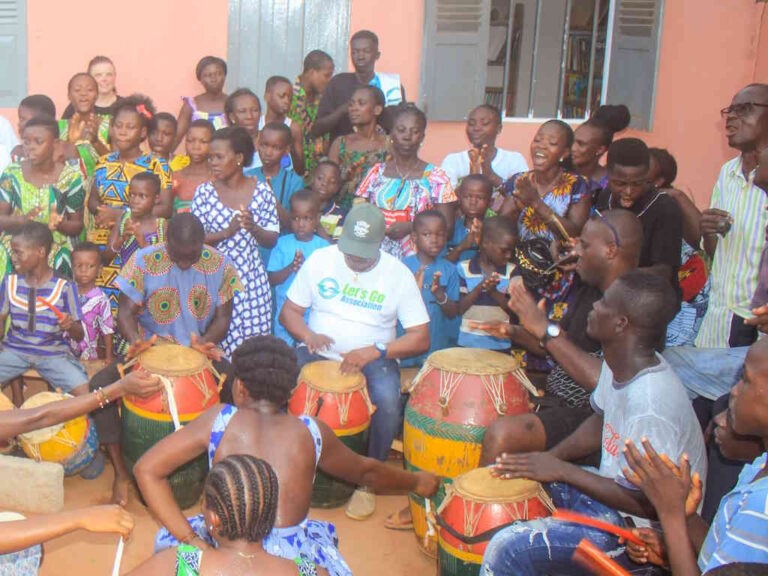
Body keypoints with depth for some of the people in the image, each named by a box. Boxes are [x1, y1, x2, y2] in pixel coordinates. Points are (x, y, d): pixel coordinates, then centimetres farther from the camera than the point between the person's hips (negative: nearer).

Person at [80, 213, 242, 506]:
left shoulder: (219, 265, -7)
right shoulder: (143, 261, -11)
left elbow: (223, 317, -2)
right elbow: (126, 312, -10)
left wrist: (204, 342, -24)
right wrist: (136, 340, -32)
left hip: (200, 352, 0)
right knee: (98, 387, -23)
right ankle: (121, 472, -7)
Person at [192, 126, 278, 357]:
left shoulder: (261, 191, 1)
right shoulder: (205, 191, 0)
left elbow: (272, 240, 4)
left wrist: (253, 228, -15)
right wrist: (227, 232, -16)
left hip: (251, 279, 1)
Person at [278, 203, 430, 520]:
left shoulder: (398, 274, -7)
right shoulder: (320, 259, -2)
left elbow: (421, 339, -8)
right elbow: (288, 311, 5)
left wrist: (375, 351, -24)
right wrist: (308, 335, -17)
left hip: (374, 359, -1)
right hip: (319, 351, 2)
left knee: (388, 400, -34)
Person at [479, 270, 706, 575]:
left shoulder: (649, 404, -32)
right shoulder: (619, 364, -4)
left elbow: (648, 503, -26)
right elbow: (601, 422, 13)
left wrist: (562, 470, -21)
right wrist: (550, 458, -2)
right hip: (615, 484, 9)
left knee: (507, 549, -19)